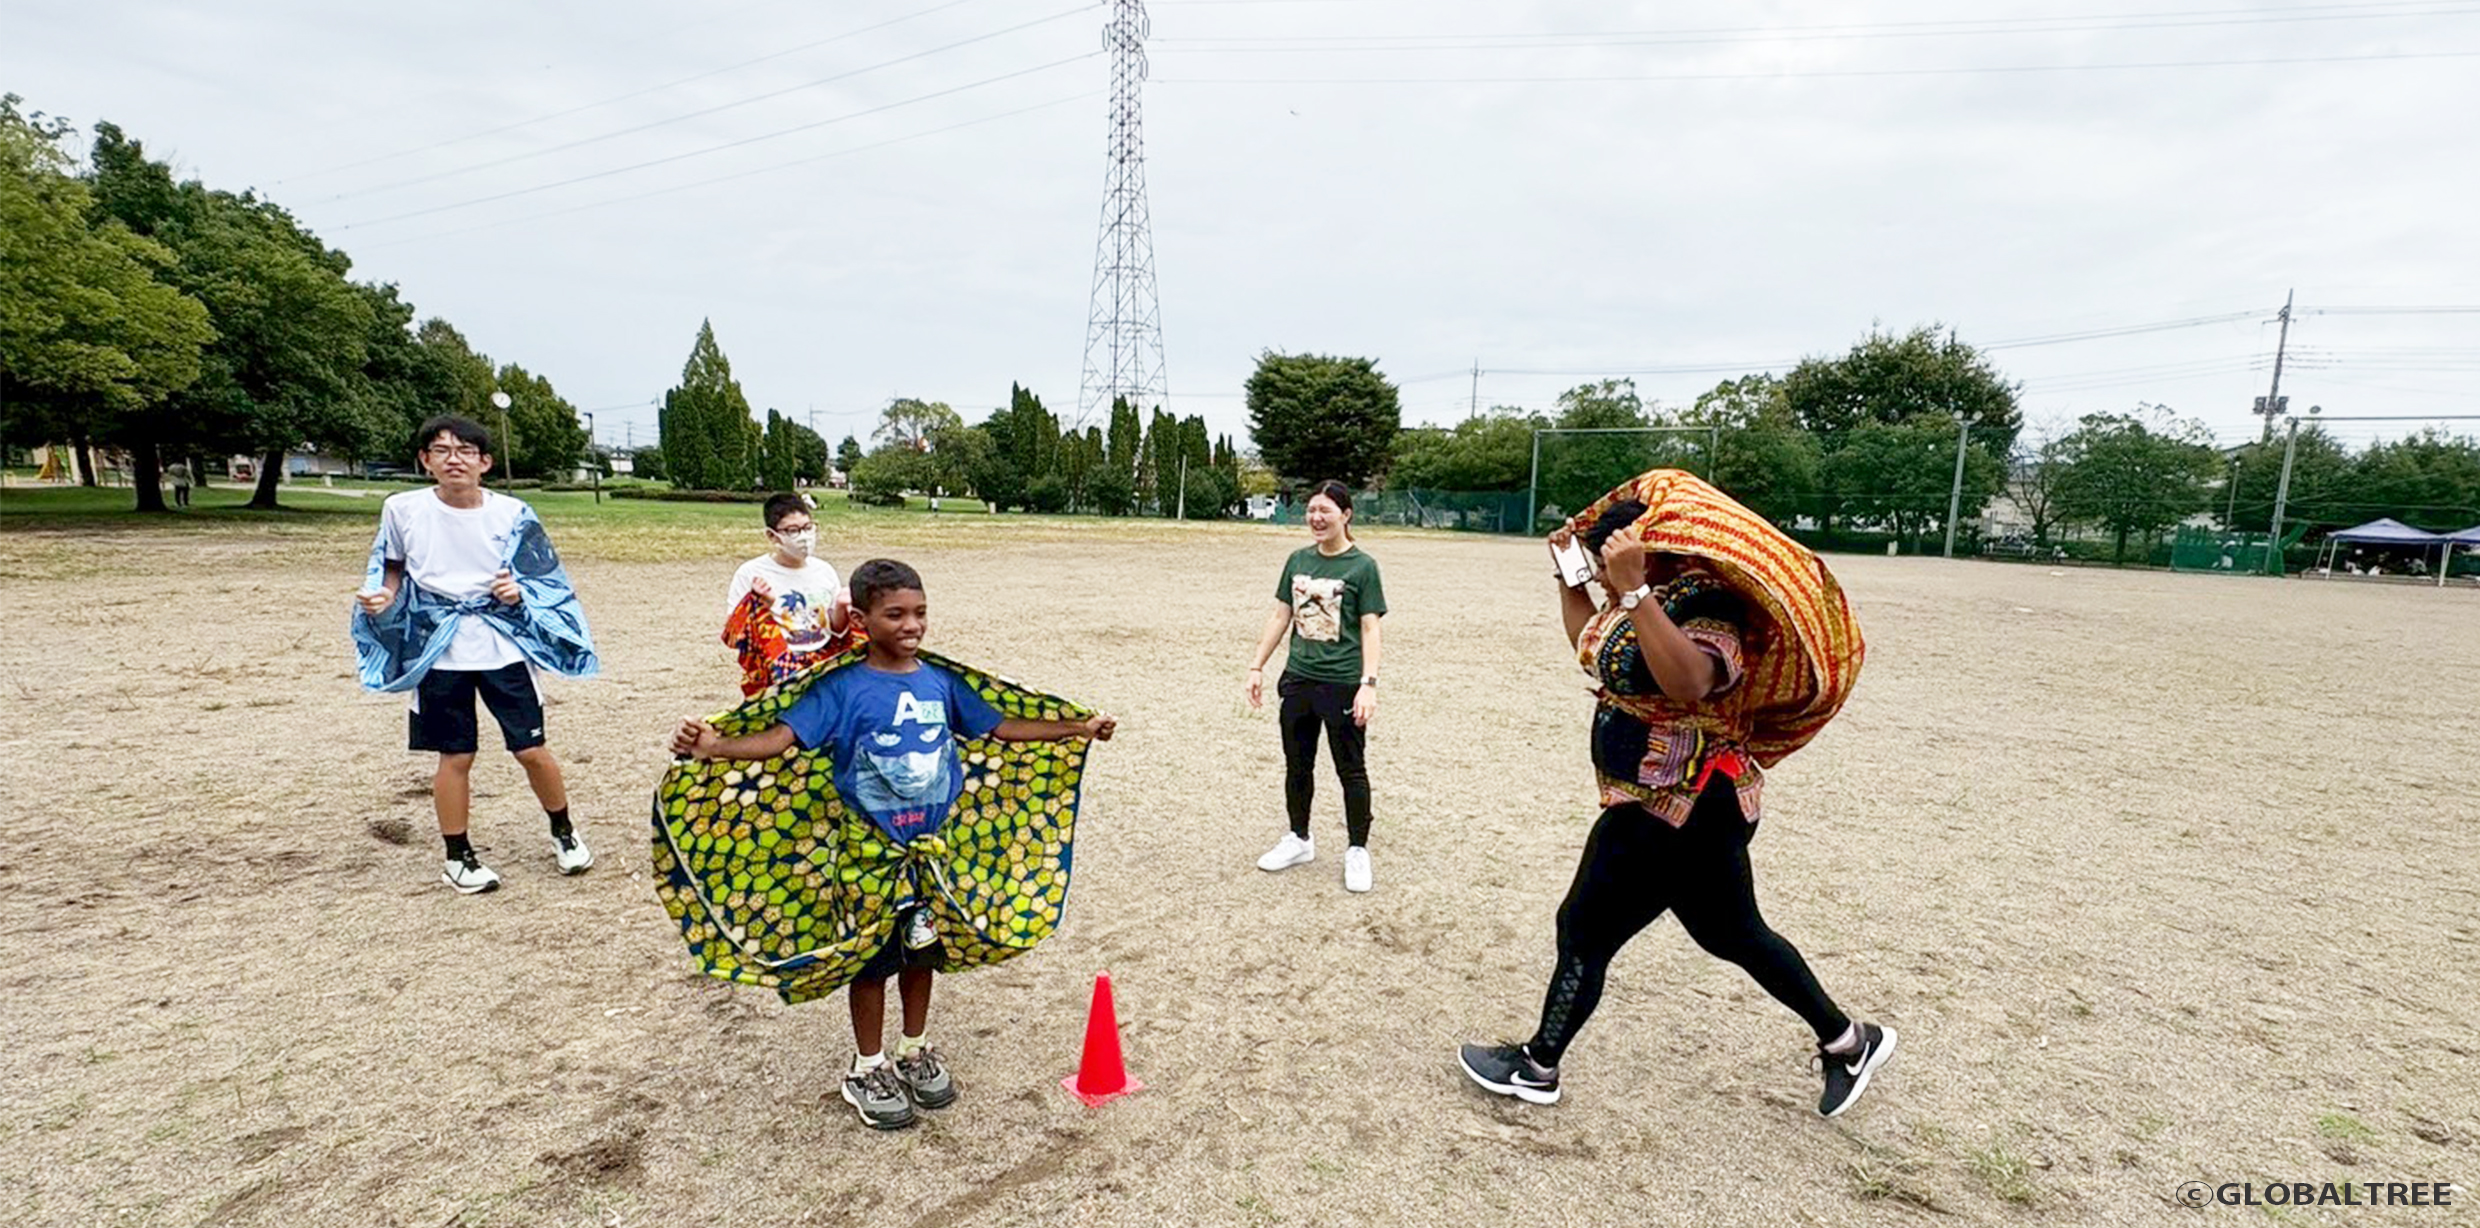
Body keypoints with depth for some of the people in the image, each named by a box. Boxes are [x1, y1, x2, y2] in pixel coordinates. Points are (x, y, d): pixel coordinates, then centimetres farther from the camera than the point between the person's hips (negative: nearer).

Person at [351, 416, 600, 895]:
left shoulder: (511, 514, -3)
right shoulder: (402, 509, -1)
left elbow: (542, 582, 4)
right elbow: (393, 568, 13)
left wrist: (517, 593, -16)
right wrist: (381, 599, -6)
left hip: (502, 645, 0)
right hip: (439, 651, 1)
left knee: (532, 749, 2)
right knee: (455, 756, 7)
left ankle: (564, 833, 25)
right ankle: (458, 857, 25)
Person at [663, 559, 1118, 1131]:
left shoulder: (942, 681, -1)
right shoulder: (843, 687, -13)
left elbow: (1000, 727, 6)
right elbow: (782, 736, -21)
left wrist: (1080, 728, 6)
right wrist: (713, 745, -38)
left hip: (936, 844, 4)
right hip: (868, 850, -4)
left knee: (924, 950, 17)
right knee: (871, 958, 10)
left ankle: (916, 1052, 39)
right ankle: (867, 1070, 31)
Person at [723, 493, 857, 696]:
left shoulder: (825, 571, 9)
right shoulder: (751, 574, -2)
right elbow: (731, 637, -4)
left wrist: (841, 609, -3)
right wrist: (757, 604, -18)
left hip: (822, 663, 4)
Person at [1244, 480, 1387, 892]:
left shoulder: (1362, 566, -7)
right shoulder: (1298, 560, 7)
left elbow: (1370, 628, -9)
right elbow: (1280, 615, 11)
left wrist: (1369, 683, -17)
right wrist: (1257, 666, 8)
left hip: (1342, 684, -5)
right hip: (1298, 679, 5)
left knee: (1351, 769, 6)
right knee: (1297, 764, 15)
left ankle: (1357, 851, 21)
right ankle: (1299, 841, 32)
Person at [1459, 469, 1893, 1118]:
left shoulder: (1705, 604, -23)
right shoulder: (1651, 598, 7)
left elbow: (1687, 682, -43)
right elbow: (1590, 644, 23)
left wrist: (1632, 591, -46)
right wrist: (1569, 578, 12)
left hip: (1678, 809, -10)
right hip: (1690, 804, 10)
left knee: (1584, 929, 2)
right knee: (1734, 933, 23)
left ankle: (1535, 1068, 20)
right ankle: (1848, 1041, 40)